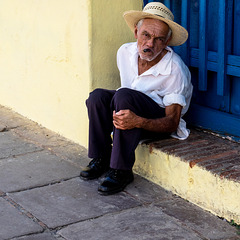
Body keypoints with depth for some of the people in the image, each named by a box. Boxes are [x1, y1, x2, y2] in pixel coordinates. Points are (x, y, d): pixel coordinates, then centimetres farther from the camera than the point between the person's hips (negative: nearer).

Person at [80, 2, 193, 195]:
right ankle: (101, 159, -8)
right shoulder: (125, 52, -9)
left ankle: (121, 171, -26)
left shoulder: (175, 70, -25)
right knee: (98, 96, -22)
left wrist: (138, 121, -41)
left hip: (160, 119, -5)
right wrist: (116, 112, -3)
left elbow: (172, 123, -24)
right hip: (130, 108, 6)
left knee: (124, 96, -33)